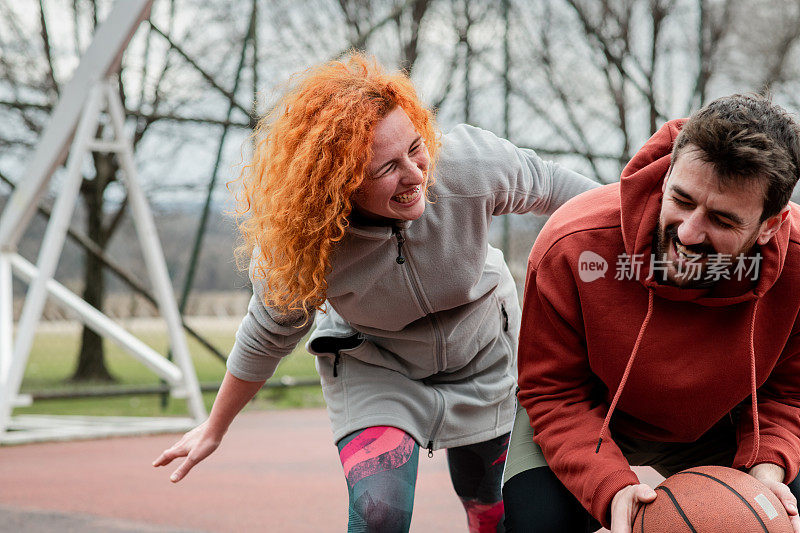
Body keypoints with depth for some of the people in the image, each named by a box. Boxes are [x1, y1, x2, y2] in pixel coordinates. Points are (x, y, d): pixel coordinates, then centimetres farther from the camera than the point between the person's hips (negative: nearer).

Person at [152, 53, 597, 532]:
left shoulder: (469, 162, -33)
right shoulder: (301, 243, -32)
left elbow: (544, 182, -10)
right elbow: (269, 335, -12)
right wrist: (215, 429, 2)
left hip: (483, 359, 2)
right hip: (374, 371, -2)